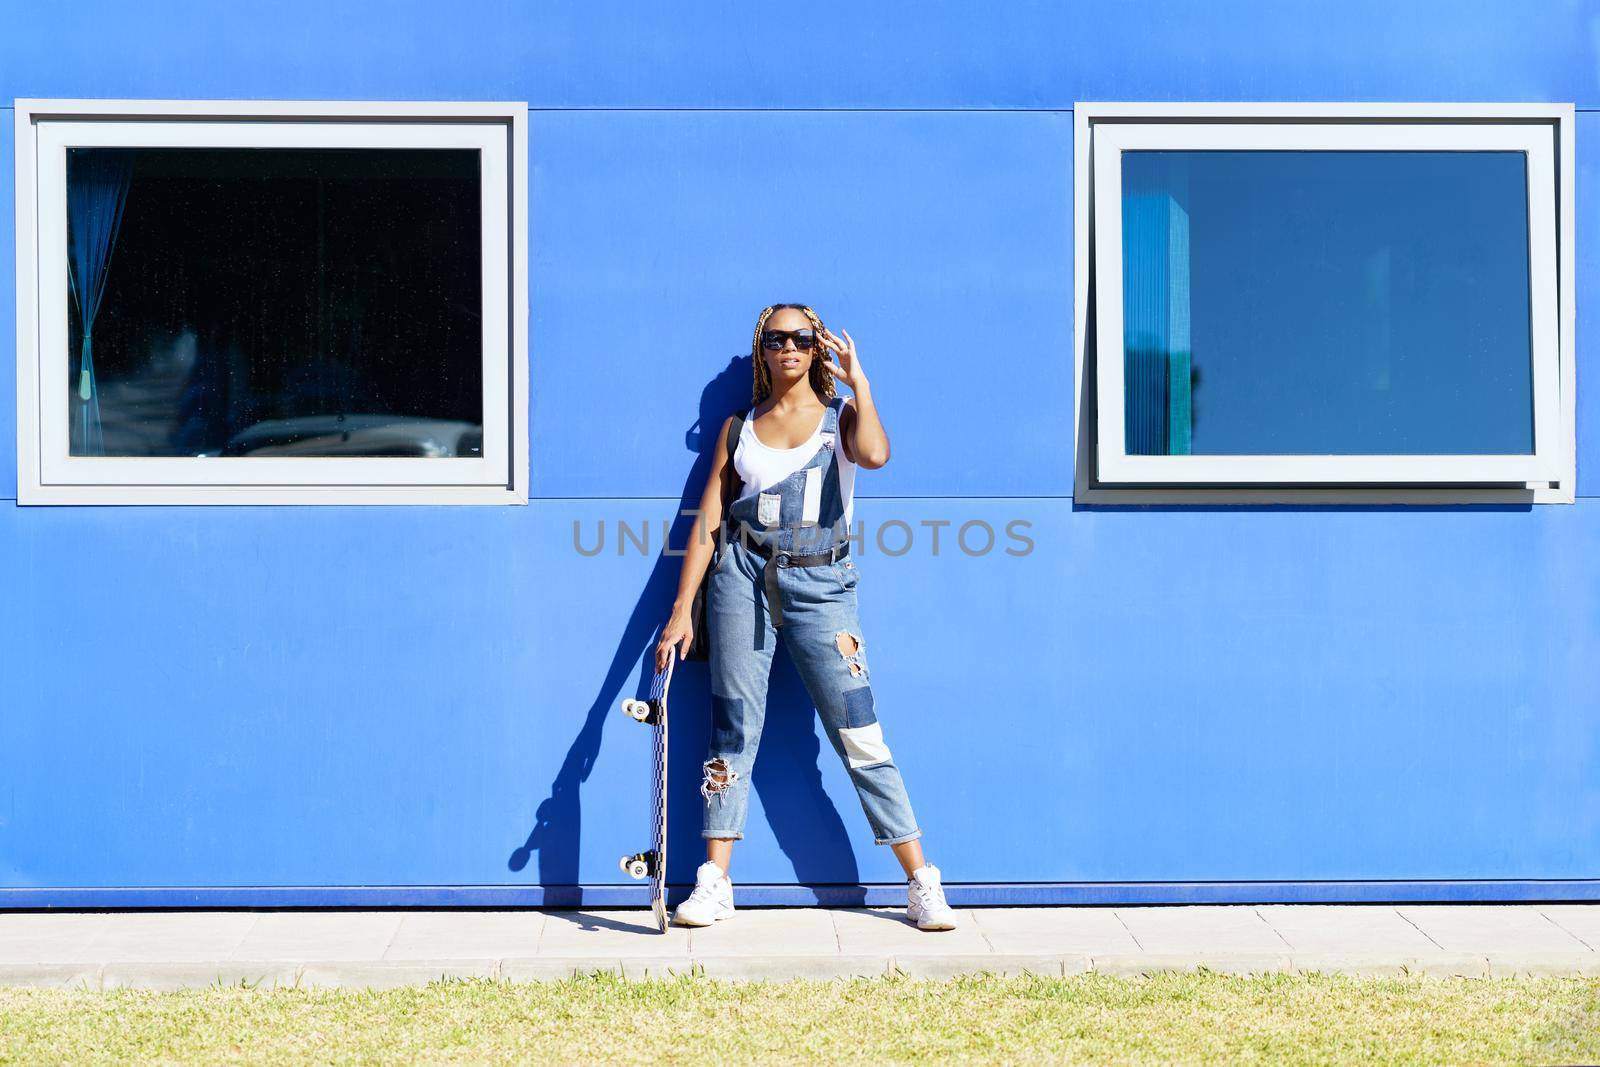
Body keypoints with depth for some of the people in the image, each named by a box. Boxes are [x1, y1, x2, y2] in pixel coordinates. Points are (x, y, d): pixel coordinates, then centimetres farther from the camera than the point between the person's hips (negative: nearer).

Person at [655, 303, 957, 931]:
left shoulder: (840, 414, 7)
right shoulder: (739, 427, 13)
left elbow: (875, 455, -18)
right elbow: (708, 520, 10)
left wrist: (858, 379, -7)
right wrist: (682, 609, 4)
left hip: (819, 585, -2)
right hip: (743, 578, 2)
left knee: (859, 735, -5)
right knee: (732, 730, 2)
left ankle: (922, 884, 0)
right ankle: (714, 884, 9)